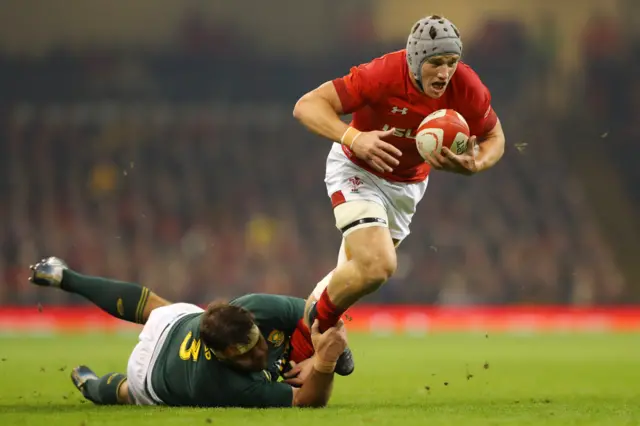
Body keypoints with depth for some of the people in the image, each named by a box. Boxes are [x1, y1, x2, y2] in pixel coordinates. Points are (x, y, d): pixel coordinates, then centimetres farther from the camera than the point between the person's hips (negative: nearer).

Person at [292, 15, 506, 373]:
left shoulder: (467, 88, -22)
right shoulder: (383, 75, -34)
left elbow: (494, 138, -4)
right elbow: (307, 106, -33)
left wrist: (474, 165, -27)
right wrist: (354, 138, -49)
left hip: (408, 184, 5)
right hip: (357, 170, -5)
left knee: (359, 273, 12)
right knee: (378, 266, -24)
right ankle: (320, 325, 3)